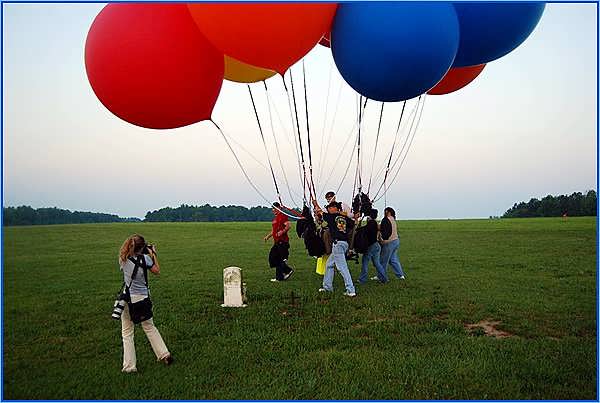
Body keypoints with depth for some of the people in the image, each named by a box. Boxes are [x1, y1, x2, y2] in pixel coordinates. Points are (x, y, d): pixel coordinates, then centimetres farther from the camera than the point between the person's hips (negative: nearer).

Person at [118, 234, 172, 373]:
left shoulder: (123, 258, -6)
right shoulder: (145, 258, -13)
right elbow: (157, 271, 2)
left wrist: (149, 255, 14)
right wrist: (153, 255, 10)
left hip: (128, 299, 0)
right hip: (142, 298, 0)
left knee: (127, 333, 10)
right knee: (149, 327, 19)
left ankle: (129, 366, 10)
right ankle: (165, 355, 23)